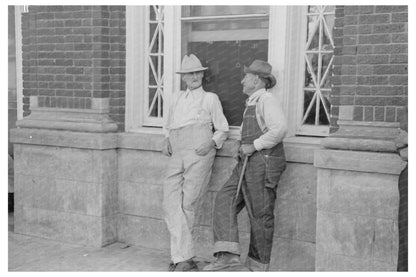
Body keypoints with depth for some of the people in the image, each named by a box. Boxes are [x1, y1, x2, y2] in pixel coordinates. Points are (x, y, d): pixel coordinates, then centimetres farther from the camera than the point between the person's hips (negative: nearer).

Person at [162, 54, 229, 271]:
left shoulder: (210, 98, 15)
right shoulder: (176, 99, 25)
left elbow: (222, 129, 14)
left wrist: (212, 143, -5)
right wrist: (166, 140, 11)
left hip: (199, 154, -4)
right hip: (177, 156, 4)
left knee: (188, 204, -7)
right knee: (171, 204, -12)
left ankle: (179, 257, 4)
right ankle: (184, 258, -12)